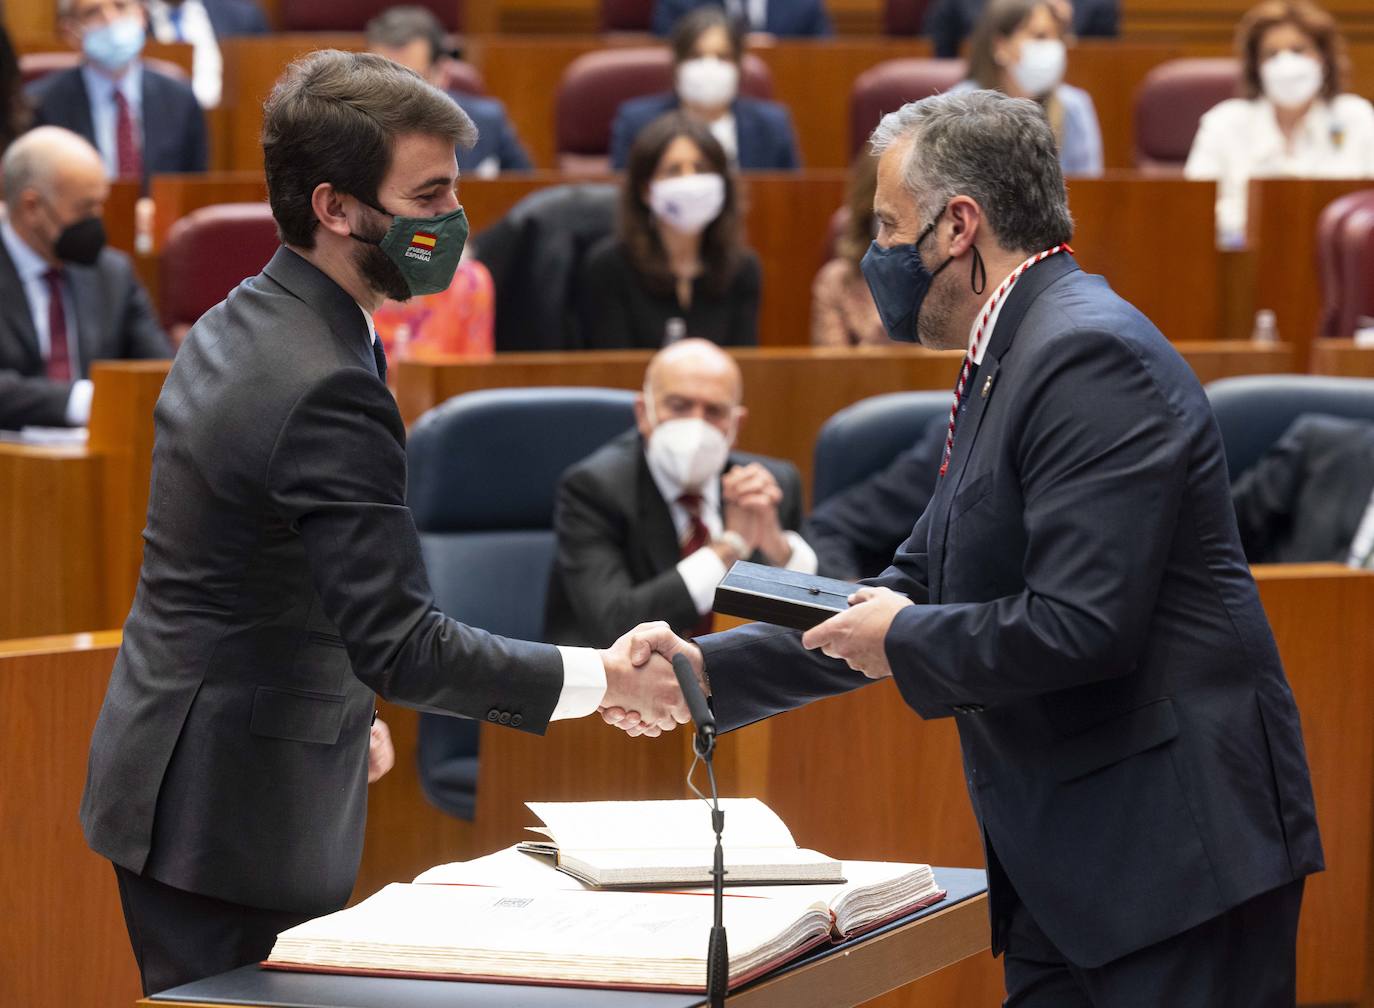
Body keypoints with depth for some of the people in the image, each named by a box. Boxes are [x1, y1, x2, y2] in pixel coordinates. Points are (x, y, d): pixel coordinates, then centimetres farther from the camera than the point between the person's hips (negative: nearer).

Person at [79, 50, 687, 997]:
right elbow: (400, 643, -25)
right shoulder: (325, 388, -23)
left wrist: (346, 713, 28)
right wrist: (604, 679, -19)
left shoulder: (235, 327, 9)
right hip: (236, 814, -10)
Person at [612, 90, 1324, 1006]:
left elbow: (1079, 625, -24)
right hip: (1065, 861, 10)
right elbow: (916, 594, 23)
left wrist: (904, 640, -9)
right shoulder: (1007, 364, 17)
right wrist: (709, 669, 16)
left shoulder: (1091, 356, -16)